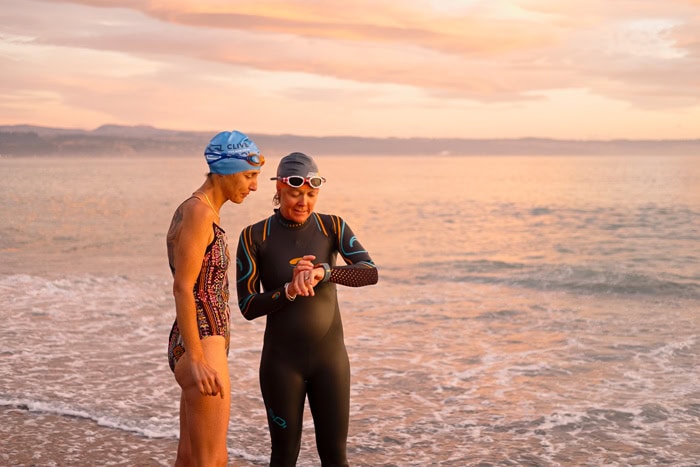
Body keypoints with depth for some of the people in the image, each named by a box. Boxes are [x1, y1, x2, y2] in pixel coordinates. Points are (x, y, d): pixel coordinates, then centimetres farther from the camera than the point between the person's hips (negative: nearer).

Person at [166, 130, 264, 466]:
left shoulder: (205, 213, 15)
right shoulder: (198, 213, -15)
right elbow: (182, 288, -21)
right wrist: (197, 361, -25)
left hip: (201, 348, 10)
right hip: (202, 347, -10)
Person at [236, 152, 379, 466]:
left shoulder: (333, 227, -3)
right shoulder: (253, 237, -7)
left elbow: (370, 273, -19)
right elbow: (247, 307, -10)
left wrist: (320, 273, -36)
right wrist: (290, 290, -28)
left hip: (329, 356, 2)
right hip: (281, 359, -1)